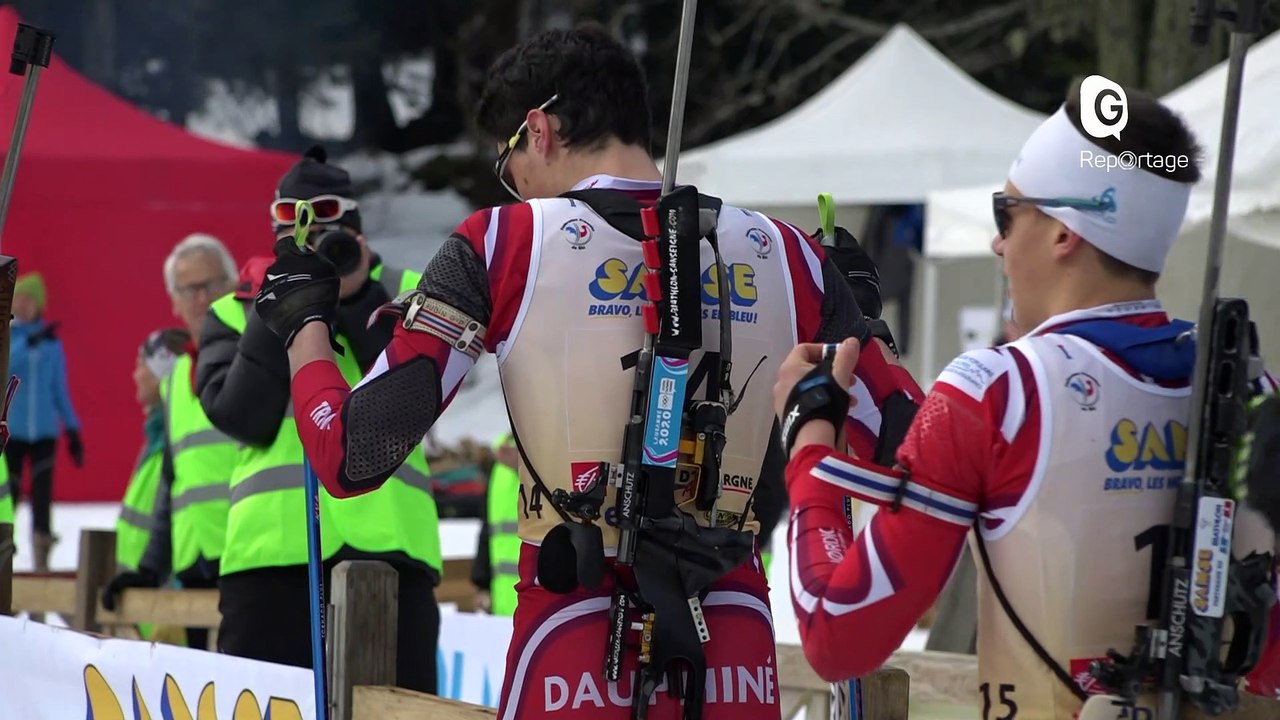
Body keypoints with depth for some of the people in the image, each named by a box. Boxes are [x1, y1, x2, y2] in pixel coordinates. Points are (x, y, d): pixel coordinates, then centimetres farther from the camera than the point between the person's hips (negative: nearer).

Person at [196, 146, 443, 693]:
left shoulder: (401, 295, 14)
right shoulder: (237, 312, 13)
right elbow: (241, 415, -4)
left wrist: (357, 300, -7)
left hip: (387, 541, 0)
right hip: (273, 544, 0)